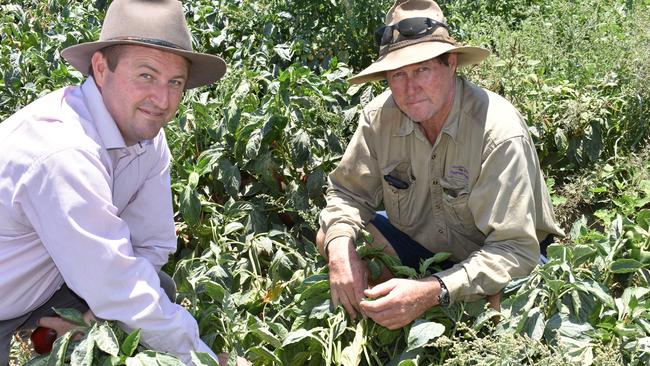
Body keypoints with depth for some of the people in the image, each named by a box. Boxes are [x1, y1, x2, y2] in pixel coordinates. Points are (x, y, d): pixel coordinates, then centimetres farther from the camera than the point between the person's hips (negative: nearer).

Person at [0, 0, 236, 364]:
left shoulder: (144, 130, -10)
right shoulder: (62, 154, -34)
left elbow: (154, 243, -3)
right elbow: (119, 291, -30)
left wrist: (97, 311, -17)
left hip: (45, 283, 6)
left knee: (160, 287, -5)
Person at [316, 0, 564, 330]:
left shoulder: (499, 132, -30)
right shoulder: (380, 116, -15)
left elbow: (515, 250, -32)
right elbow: (347, 192, -3)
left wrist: (433, 292, -45)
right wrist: (340, 247, -26)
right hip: (416, 245, 5)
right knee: (331, 238, -12)